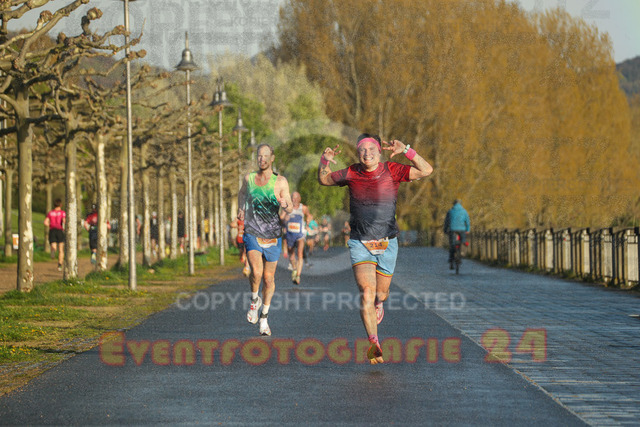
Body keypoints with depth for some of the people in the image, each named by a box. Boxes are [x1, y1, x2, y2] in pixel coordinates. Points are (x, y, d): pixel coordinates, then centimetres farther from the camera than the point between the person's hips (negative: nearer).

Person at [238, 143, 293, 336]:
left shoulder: (280, 181, -4)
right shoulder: (249, 178, 4)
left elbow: (290, 209, -9)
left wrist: (285, 204, -32)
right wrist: (241, 209, 10)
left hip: (272, 237, 0)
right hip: (252, 235, 0)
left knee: (269, 279, 6)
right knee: (256, 272, -23)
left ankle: (264, 317, 25)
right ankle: (254, 300, 7)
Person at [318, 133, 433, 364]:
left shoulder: (392, 170, -7)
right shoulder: (351, 173, -3)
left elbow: (426, 170, -15)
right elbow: (324, 180, 13)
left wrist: (405, 150, -27)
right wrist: (325, 161, -8)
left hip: (387, 243, 1)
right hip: (360, 243, -1)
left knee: (381, 293, 14)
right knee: (367, 291, -18)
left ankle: (379, 302, 54)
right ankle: (374, 344, -15)